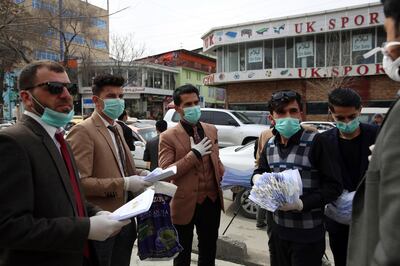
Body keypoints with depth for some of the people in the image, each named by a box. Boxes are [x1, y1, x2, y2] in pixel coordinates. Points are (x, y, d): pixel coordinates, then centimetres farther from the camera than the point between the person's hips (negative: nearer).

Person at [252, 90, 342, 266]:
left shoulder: (315, 142, -14)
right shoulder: (270, 145, 3)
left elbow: (333, 186, -14)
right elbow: (260, 170, 17)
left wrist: (301, 204, -24)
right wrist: (257, 178, -6)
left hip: (308, 235, -5)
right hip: (279, 229, 6)